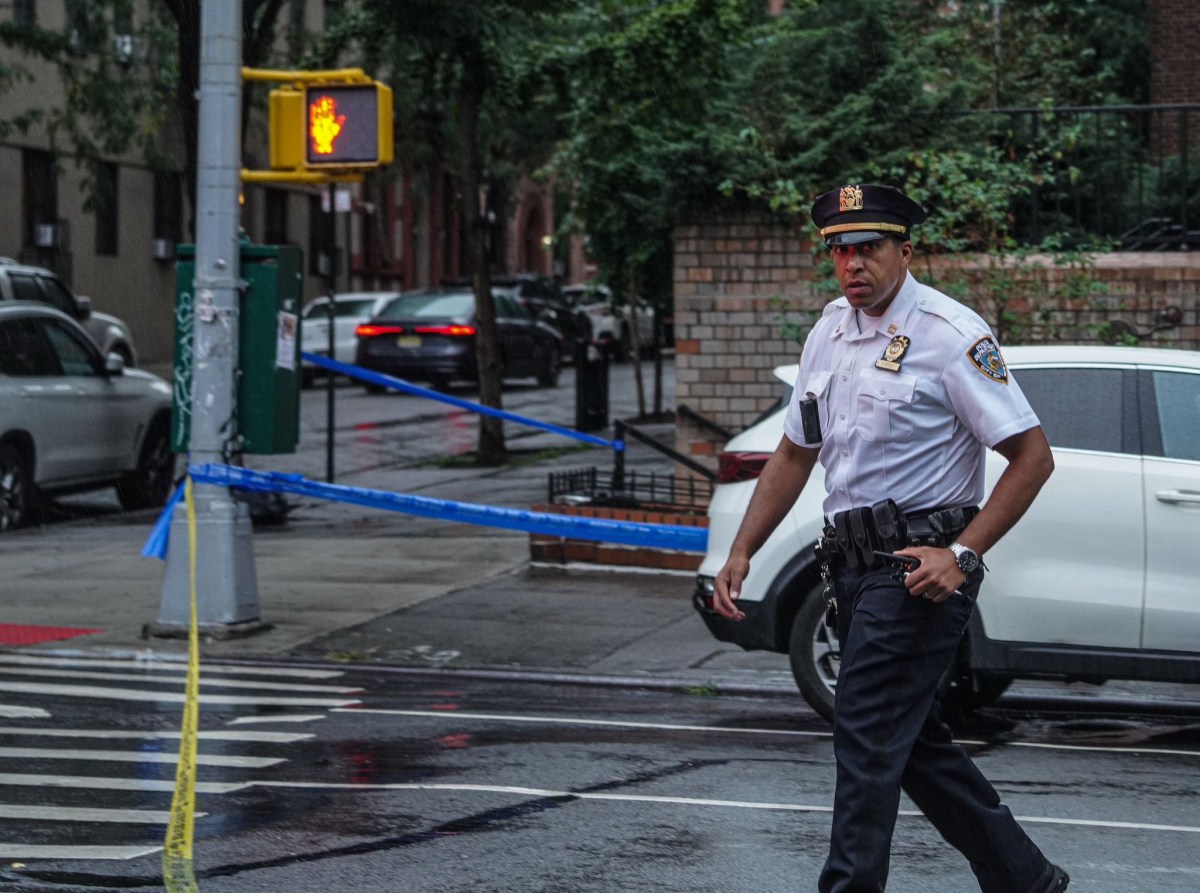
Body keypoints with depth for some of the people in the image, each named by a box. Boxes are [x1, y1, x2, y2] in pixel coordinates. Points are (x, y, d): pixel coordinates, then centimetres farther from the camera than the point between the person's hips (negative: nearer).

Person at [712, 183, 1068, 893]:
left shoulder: (951, 334, -12)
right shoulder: (829, 332, 12)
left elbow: (1033, 456, -13)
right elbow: (795, 454, 20)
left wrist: (962, 556, -19)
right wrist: (742, 553, 11)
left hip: (920, 565, -8)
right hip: (854, 564, 8)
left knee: (868, 735, -12)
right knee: (915, 739, 14)